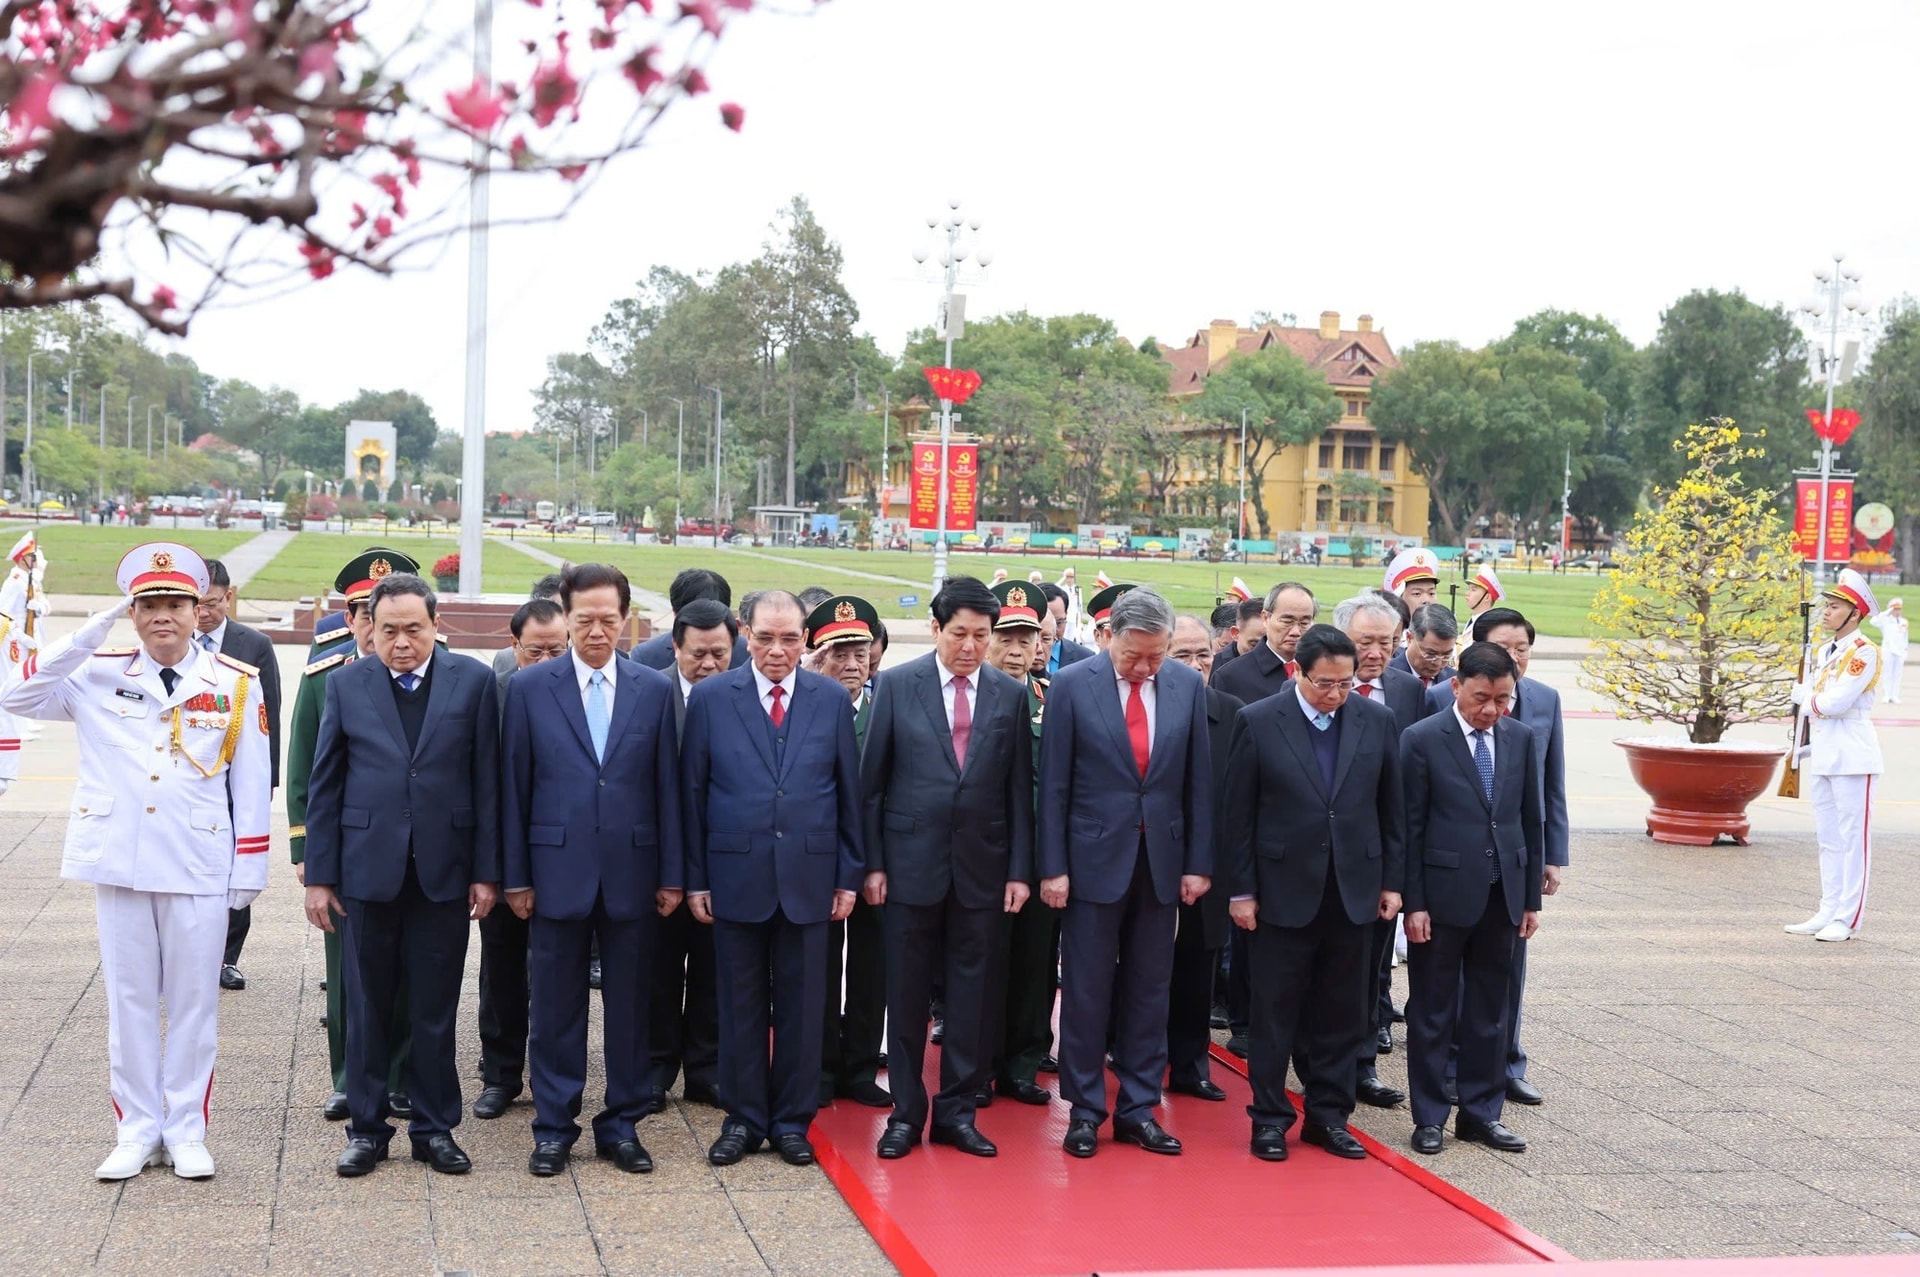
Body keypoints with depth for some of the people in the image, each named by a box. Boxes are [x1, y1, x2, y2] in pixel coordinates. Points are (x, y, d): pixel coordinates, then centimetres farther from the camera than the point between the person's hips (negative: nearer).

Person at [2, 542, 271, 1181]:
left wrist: (248, 871, -1)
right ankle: (137, 1130, 19)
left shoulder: (236, 683, 0)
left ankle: (186, 1130, 17)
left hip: (199, 869, -1)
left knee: (193, 1002, 6)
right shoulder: (99, 674, 3)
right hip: (118, 864, 1)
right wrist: (91, 632, -13)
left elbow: (252, 786, 2)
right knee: (129, 1001, 8)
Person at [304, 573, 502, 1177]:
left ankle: (434, 1127, 19)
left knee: (435, 1011, 7)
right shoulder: (347, 684, 3)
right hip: (368, 870, 1)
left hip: (443, 872, 0)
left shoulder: (473, 681, 0)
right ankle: (367, 1128, 21)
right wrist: (319, 874, 0)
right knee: (367, 1008, 9)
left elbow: (487, 782, 0)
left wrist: (486, 871, -3)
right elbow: (324, 785, 4)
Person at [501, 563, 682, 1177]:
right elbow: (514, 786, 1)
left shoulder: (655, 689, 4)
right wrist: (515, 876, -2)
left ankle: (622, 1124, 20)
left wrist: (671, 874, 2)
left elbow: (667, 786, 4)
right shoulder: (530, 687, 1)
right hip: (558, 869, -1)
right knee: (556, 1006, 6)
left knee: (629, 1005, 8)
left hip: (631, 871, 1)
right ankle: (553, 1128, 17)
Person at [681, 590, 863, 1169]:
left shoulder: (832, 699, 3)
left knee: (801, 1006, 7)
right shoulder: (710, 698, 0)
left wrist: (849, 876, 3)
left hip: (808, 877, 1)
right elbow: (692, 793, 2)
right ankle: (744, 1118, 20)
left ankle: (792, 1120, 19)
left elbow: (849, 793, 5)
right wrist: (695, 878, -1)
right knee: (741, 1006, 8)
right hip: (736, 877, -1)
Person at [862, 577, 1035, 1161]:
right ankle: (906, 1112, 17)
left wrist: (1020, 870, 1)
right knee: (907, 992, 5)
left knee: (973, 993, 5)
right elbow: (872, 781, 1)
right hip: (912, 861, -1)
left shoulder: (1010, 695, 4)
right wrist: (872, 863, -3)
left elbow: (1019, 790, 6)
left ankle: (957, 1112, 17)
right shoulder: (897, 686, -1)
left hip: (982, 866, 2)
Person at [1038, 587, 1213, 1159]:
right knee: (1086, 990, 3)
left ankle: (1138, 1108, 18)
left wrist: (1198, 863, 2)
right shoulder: (1072, 685, -6)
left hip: (1161, 860, 3)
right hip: (1094, 858, -2)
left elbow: (1198, 782, 5)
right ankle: (1084, 1110, 14)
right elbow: (1053, 785, -5)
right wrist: (1053, 867, -8)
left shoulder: (1188, 686, 2)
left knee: (1149, 989, 8)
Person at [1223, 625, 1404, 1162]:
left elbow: (1391, 808, 8)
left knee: (1344, 1014, 9)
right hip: (1284, 890, -3)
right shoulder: (1258, 722, -5)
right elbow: (1238, 815, -3)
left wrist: (1392, 881, 5)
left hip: (1355, 891, 3)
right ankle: (1269, 1119, 15)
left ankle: (1329, 1116, 21)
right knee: (1275, 1012, 4)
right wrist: (1241, 890, -5)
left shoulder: (1377, 721, 2)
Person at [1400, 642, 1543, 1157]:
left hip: (1502, 896, 4)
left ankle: (1482, 1113, 22)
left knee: (1489, 1012, 12)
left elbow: (1532, 819, 11)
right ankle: (1429, 1118, 15)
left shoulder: (1520, 737, 6)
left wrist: (1531, 897, 8)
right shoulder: (1422, 739, -7)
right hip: (1444, 895, -4)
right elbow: (1409, 826, -7)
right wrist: (1413, 902, -11)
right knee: (1432, 1012, 6)